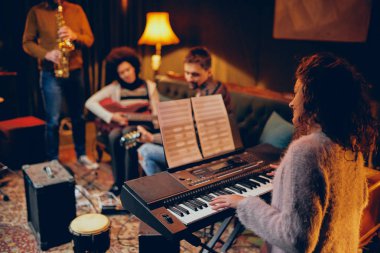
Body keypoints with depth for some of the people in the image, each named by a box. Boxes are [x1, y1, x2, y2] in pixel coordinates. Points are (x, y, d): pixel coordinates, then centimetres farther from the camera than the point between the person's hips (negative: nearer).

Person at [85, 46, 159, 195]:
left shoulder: (149, 87, 4)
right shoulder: (115, 87, 1)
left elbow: (156, 115, 3)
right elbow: (90, 103, -7)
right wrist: (111, 116, -16)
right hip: (118, 125, 1)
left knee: (128, 133, -35)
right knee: (114, 136, -34)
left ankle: (130, 182, -25)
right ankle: (118, 181, -19)